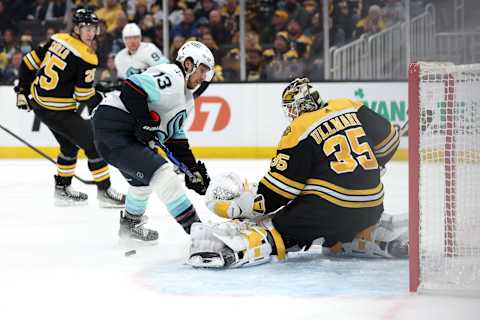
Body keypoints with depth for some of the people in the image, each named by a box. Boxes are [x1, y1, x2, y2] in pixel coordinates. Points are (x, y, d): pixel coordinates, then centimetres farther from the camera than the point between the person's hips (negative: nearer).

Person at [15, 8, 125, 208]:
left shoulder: (57, 40, 5)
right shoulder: (86, 57, -17)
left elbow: (29, 62, 9)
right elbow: (84, 96, -14)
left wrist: (23, 90, 19)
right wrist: (103, 101, 5)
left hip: (38, 103, 9)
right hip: (58, 112, -9)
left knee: (70, 144, 25)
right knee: (94, 144, 0)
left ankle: (62, 188, 32)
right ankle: (104, 191, 5)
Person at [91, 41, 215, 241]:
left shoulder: (186, 100, 19)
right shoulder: (171, 76, -14)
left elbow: (176, 136, 21)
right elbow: (132, 89, -25)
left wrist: (192, 167, 12)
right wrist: (146, 123, -22)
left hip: (130, 135, 12)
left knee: (142, 178, 32)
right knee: (162, 174, -20)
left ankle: (130, 223, 55)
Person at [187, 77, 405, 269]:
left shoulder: (299, 131, -6)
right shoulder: (351, 108, 8)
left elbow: (277, 191, -7)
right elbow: (387, 138, 19)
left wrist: (237, 206, 2)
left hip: (327, 205, -6)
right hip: (371, 208, 6)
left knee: (273, 229, -4)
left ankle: (235, 247, -31)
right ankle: (395, 238, 21)